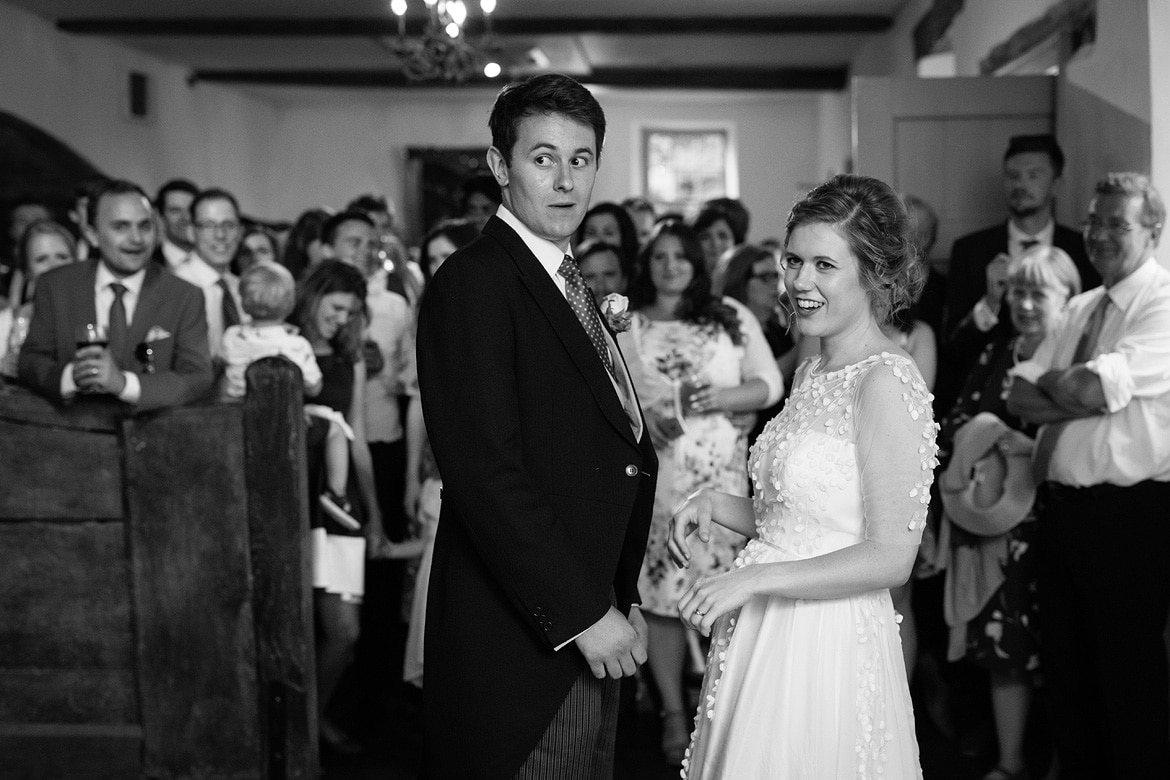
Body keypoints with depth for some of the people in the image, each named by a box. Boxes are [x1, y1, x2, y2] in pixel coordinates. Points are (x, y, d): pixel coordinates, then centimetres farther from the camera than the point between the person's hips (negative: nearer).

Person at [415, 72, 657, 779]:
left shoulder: (567, 284, 15)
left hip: (590, 634, 9)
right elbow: (488, 476, -22)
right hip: (519, 646, -9)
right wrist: (582, 615, -19)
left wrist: (622, 599, 11)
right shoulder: (475, 284, -14)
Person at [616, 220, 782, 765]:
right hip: (652, 474, 0)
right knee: (661, 592, 0)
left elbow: (770, 385, 6)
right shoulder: (623, 325, 10)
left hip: (721, 475, 0)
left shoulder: (732, 316, 9)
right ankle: (673, 711, 12)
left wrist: (720, 398, -11)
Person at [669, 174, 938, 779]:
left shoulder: (886, 382, -16)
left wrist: (754, 577, -20)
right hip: (761, 637, 8)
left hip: (830, 642, -8)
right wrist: (715, 505, 0)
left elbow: (890, 559, -19)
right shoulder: (811, 372, 9)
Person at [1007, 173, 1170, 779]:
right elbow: (1020, 397, 6)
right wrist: (1081, 397, -11)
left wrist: (1054, 381, -3)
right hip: (1062, 504, 8)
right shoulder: (1081, 308, 14)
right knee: (1063, 660, 16)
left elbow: (1096, 389, -22)